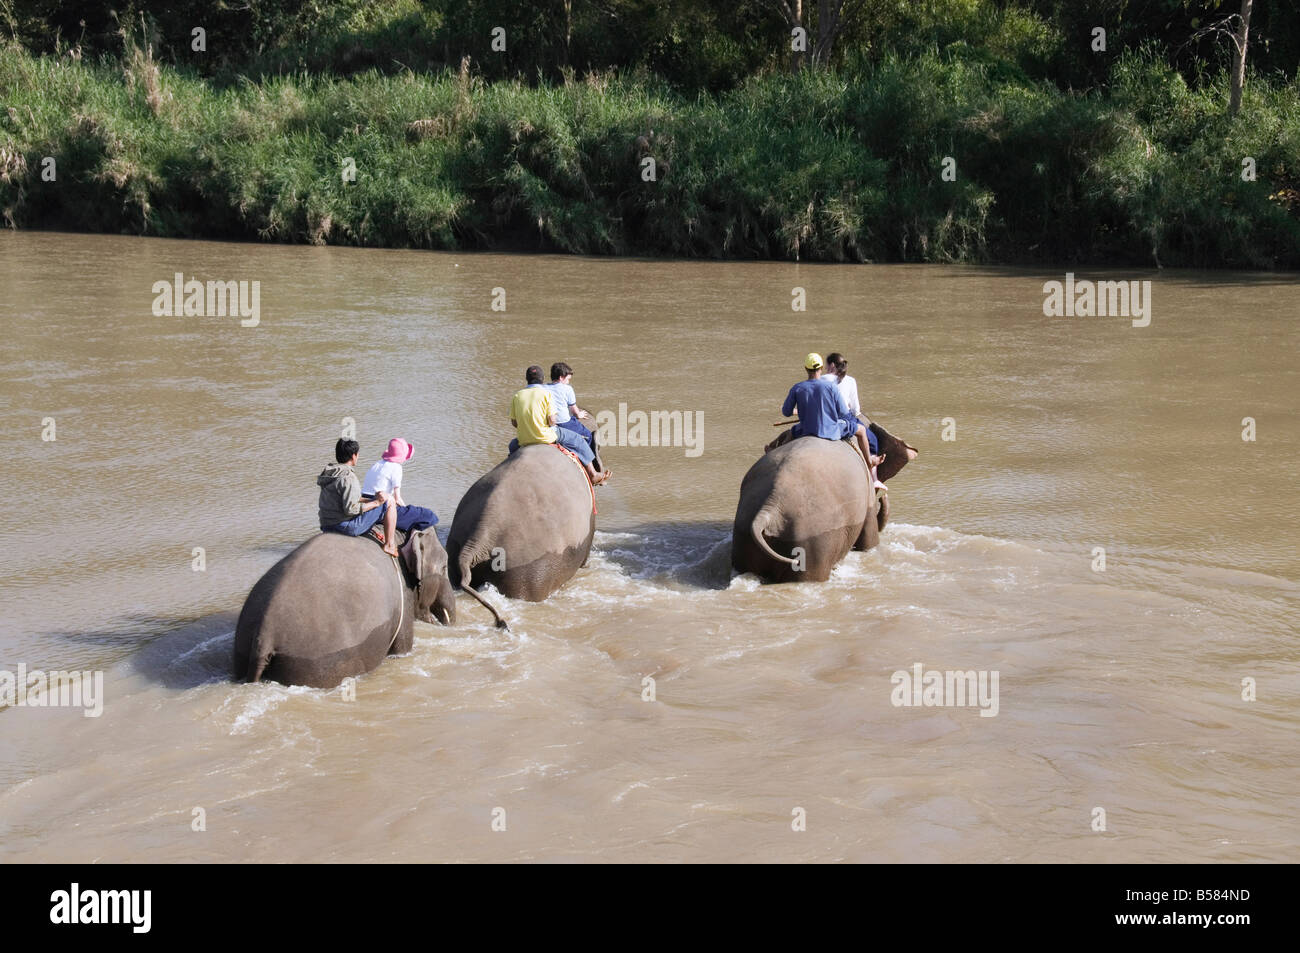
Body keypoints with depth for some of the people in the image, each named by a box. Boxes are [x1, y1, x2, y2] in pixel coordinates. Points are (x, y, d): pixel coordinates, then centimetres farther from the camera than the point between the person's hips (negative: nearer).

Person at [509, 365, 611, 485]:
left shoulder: (517, 395, 2)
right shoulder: (546, 393, -8)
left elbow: (514, 423, 3)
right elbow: (551, 420, -13)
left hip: (524, 440, 3)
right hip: (546, 437, -3)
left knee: (513, 445, 38)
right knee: (578, 440, 15)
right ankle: (593, 474, 20)